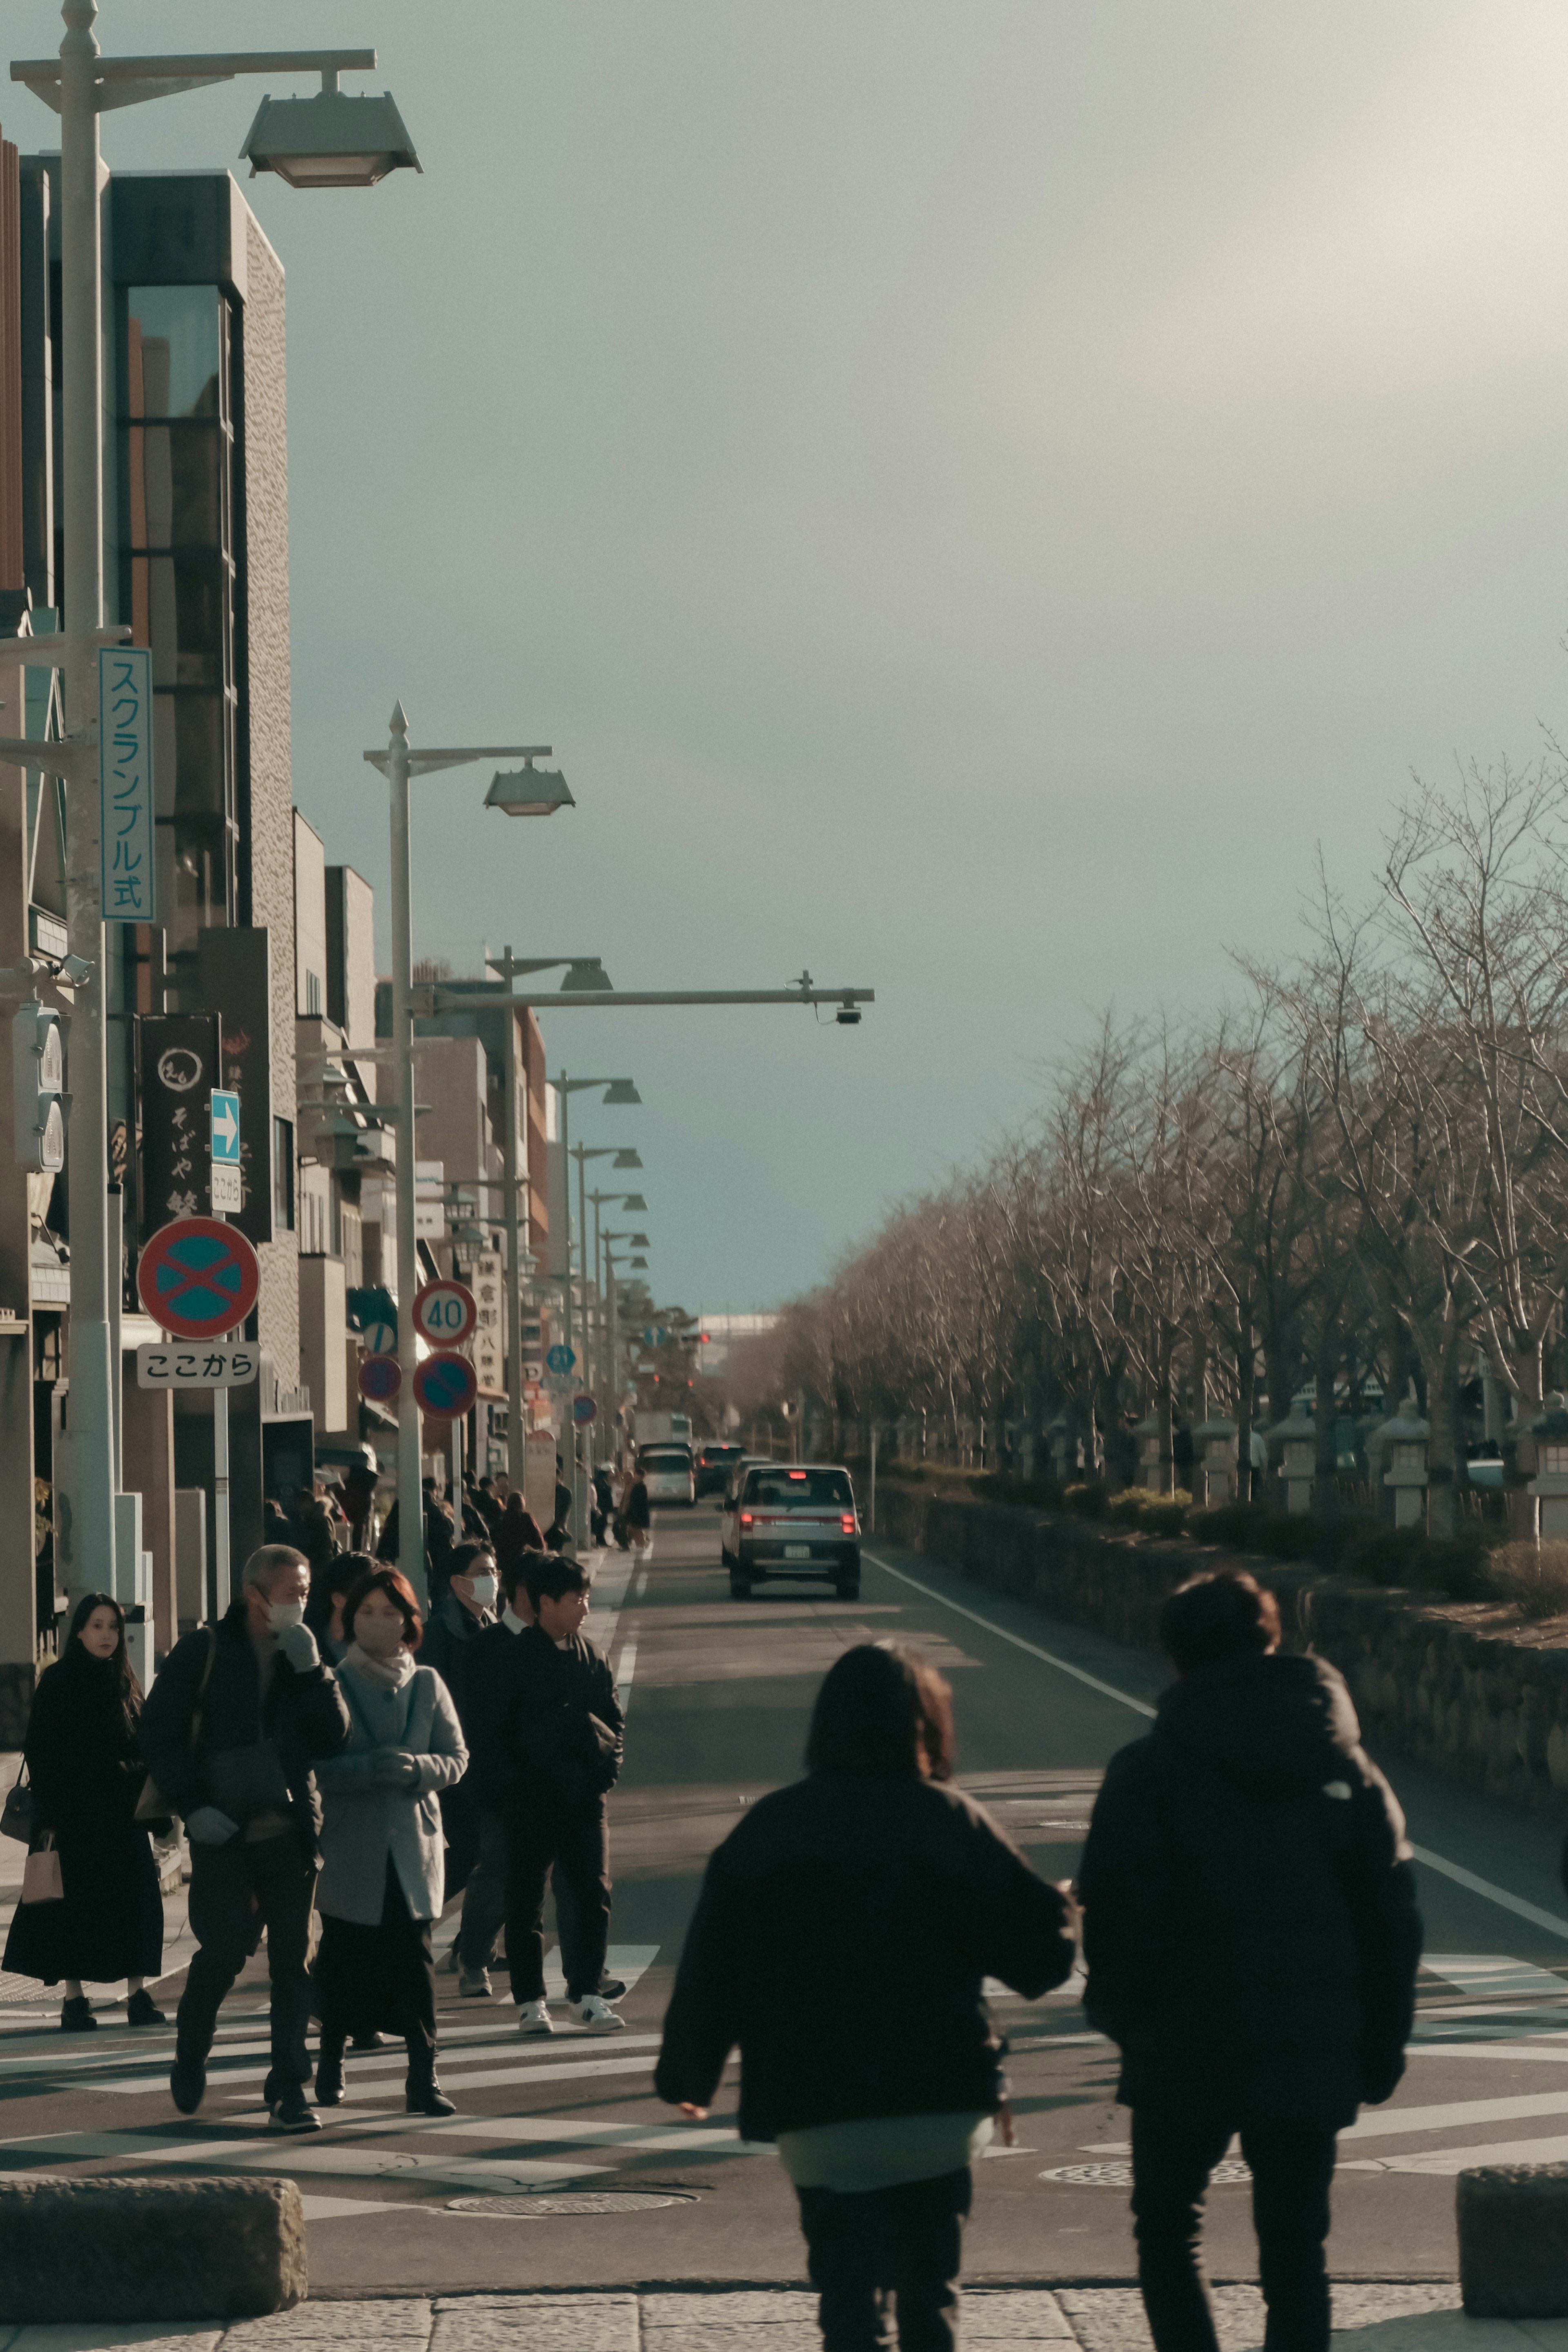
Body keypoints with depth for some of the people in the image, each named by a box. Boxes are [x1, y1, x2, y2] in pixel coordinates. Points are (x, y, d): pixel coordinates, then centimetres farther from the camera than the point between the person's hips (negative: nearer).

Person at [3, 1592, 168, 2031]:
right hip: (76, 1811, -4)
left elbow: (146, 1748, 13)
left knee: (136, 1902, -2)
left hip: (125, 1813, 4)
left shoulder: (125, 1685, 12)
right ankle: (74, 1999, 4)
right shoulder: (58, 1683, -2)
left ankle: (139, 1994, 2)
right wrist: (48, 1815, -14)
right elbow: (41, 1751, -6)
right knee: (76, 1903, -2)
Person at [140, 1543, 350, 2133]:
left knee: (293, 1960, 0)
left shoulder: (305, 1656, 9)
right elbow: (160, 1734, -1)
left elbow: (334, 1737, -2)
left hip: (291, 1832, 3)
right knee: (224, 1951, -2)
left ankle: (290, 2086, 5)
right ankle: (190, 2055, 25)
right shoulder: (204, 1652, -1)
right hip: (222, 1834, -3)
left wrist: (311, 1670, -13)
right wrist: (192, 1807, -9)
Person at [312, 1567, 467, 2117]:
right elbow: (316, 1766, -6)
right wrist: (371, 1767, -21)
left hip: (413, 1843, 1)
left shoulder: (427, 1685, 7)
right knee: (343, 1958, 5)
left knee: (414, 1959, -5)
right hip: (348, 1847, -1)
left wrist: (418, 1768, -14)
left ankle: (423, 2077, -4)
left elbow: (457, 1758, 7)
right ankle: (330, 2066, 22)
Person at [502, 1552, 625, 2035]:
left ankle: (585, 1994, 9)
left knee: (594, 1891, 0)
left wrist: (607, 1759, -1)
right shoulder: (513, 1656, -5)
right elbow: (500, 1728, -3)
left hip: (584, 1795, 4)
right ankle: (530, 2000, 10)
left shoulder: (588, 1654, 9)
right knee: (526, 1898, 3)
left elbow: (612, 1719, 15)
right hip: (532, 1796, -4)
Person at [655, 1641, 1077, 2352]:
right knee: (930, 2291, 16)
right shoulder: (954, 1823, -4)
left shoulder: (768, 1829, 0)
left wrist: (686, 2074, 14)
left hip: (816, 2115, 0)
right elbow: (1040, 1946, -5)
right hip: (942, 2103, 0)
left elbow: (710, 1967, 1)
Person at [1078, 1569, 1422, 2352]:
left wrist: (1122, 2016, 6)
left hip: (1185, 2053, -3)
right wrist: (1381, 2048, 12)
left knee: (1168, 2227, 16)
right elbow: (1392, 1916, 5)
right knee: (1296, 2251, 9)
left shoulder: (1147, 1773, -8)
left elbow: (1115, 1914, -11)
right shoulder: (1347, 1769, 3)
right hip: (1314, 2055, 3)